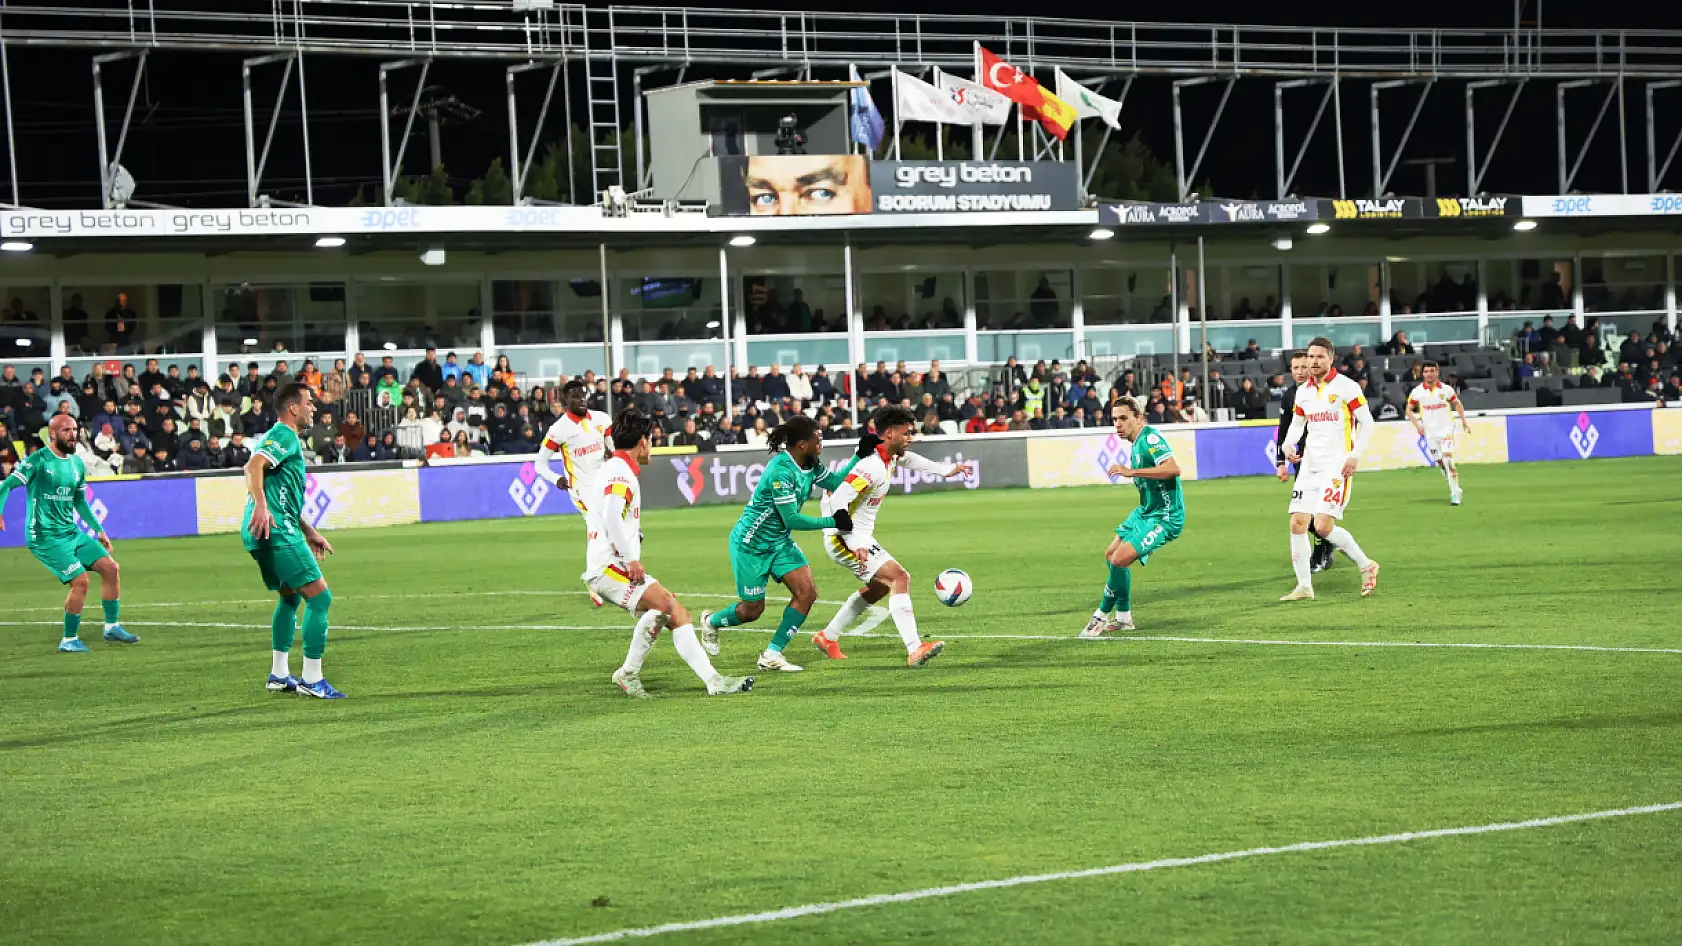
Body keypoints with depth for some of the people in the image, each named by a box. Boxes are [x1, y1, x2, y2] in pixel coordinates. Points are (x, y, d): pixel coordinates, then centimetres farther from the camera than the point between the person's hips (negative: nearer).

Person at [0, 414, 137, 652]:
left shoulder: (78, 464, 11)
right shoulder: (38, 460, -11)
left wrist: (99, 530, 21)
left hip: (72, 532, 8)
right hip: (45, 537, -8)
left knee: (110, 567, -1)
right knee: (80, 581, -17)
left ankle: (112, 627, 11)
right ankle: (69, 640, -2)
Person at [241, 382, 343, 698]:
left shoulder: (280, 437, 25)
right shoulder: (285, 436, -6)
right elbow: (253, 466, -24)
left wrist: (308, 532, 32)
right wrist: (260, 507, -34)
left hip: (266, 533, 11)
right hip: (276, 530, -11)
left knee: (290, 596, 24)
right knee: (319, 596, -10)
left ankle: (279, 673, 25)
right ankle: (311, 679, -10)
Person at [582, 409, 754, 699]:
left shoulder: (615, 469, 22)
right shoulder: (620, 472, -10)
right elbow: (612, 514, -25)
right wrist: (631, 558, -23)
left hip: (621, 566, 11)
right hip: (609, 567, -11)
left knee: (678, 614, 10)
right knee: (662, 602, -26)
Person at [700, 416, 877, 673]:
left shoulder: (809, 464, -4)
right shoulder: (781, 471, -29)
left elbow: (834, 482, 8)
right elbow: (791, 519, -28)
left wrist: (860, 456, -2)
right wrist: (833, 522, -22)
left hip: (780, 542, 8)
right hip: (751, 544, -8)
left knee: (807, 592, -8)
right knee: (752, 610, 3)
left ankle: (772, 655, -1)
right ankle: (711, 621, 36)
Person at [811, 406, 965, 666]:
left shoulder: (889, 457, 6)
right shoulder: (872, 466, -25)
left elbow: (906, 459, 33)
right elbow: (838, 500, -33)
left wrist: (945, 469, 36)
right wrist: (854, 544, -35)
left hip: (858, 537, 11)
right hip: (844, 538, -11)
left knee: (881, 585, 27)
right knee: (899, 577, -21)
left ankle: (828, 637, 35)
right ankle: (914, 650, -31)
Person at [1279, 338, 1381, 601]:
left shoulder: (1346, 387, -6)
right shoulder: (1303, 391, 12)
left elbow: (1366, 422, -5)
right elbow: (1296, 424, 23)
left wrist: (1355, 455, -14)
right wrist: (1289, 444, 2)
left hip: (1337, 466, -6)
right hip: (1309, 465, 6)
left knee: (1324, 525, -17)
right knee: (1298, 523, -2)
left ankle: (1366, 565, 4)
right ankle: (1304, 586, 6)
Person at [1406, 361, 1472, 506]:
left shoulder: (1446, 390, -4)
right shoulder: (1417, 392, -3)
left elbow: (1457, 404, 13)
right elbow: (1409, 410, 5)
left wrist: (1463, 421, 8)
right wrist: (1417, 425, -8)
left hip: (1446, 430, -2)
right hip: (1429, 432, 2)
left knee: (1447, 459, -19)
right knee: (1440, 463, 6)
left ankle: (1455, 492, -16)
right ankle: (1455, 489, 25)